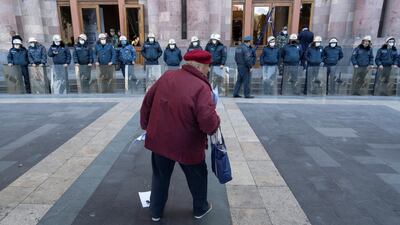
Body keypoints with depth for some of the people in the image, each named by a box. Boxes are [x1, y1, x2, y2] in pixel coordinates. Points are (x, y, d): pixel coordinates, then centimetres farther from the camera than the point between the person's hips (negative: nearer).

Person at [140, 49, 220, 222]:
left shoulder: (167, 76, -3)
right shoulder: (201, 87, -22)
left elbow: (147, 102, 5)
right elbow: (209, 123, -30)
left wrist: (146, 125, 17)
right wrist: (215, 121, -7)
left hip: (159, 139, 5)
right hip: (187, 144, -4)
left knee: (160, 176, 24)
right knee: (197, 177, 22)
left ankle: (156, 212, 41)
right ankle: (200, 209, 43)